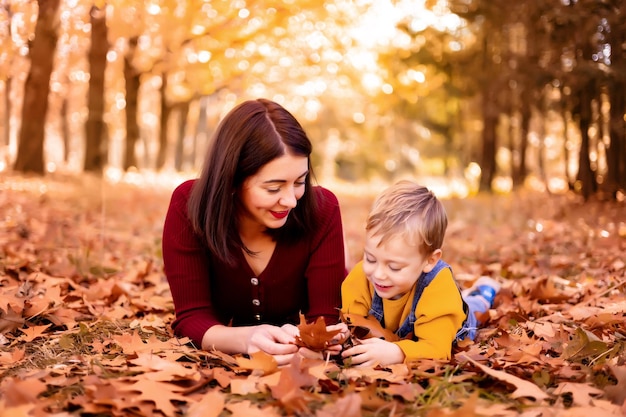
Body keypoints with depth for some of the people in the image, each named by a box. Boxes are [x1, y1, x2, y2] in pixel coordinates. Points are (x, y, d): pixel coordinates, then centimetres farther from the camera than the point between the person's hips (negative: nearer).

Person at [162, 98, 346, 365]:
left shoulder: (322, 209, -18)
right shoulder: (189, 205, -19)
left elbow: (324, 318, -16)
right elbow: (192, 317, -19)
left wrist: (300, 341, -39)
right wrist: (246, 339, -40)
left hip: (292, 367, 0)